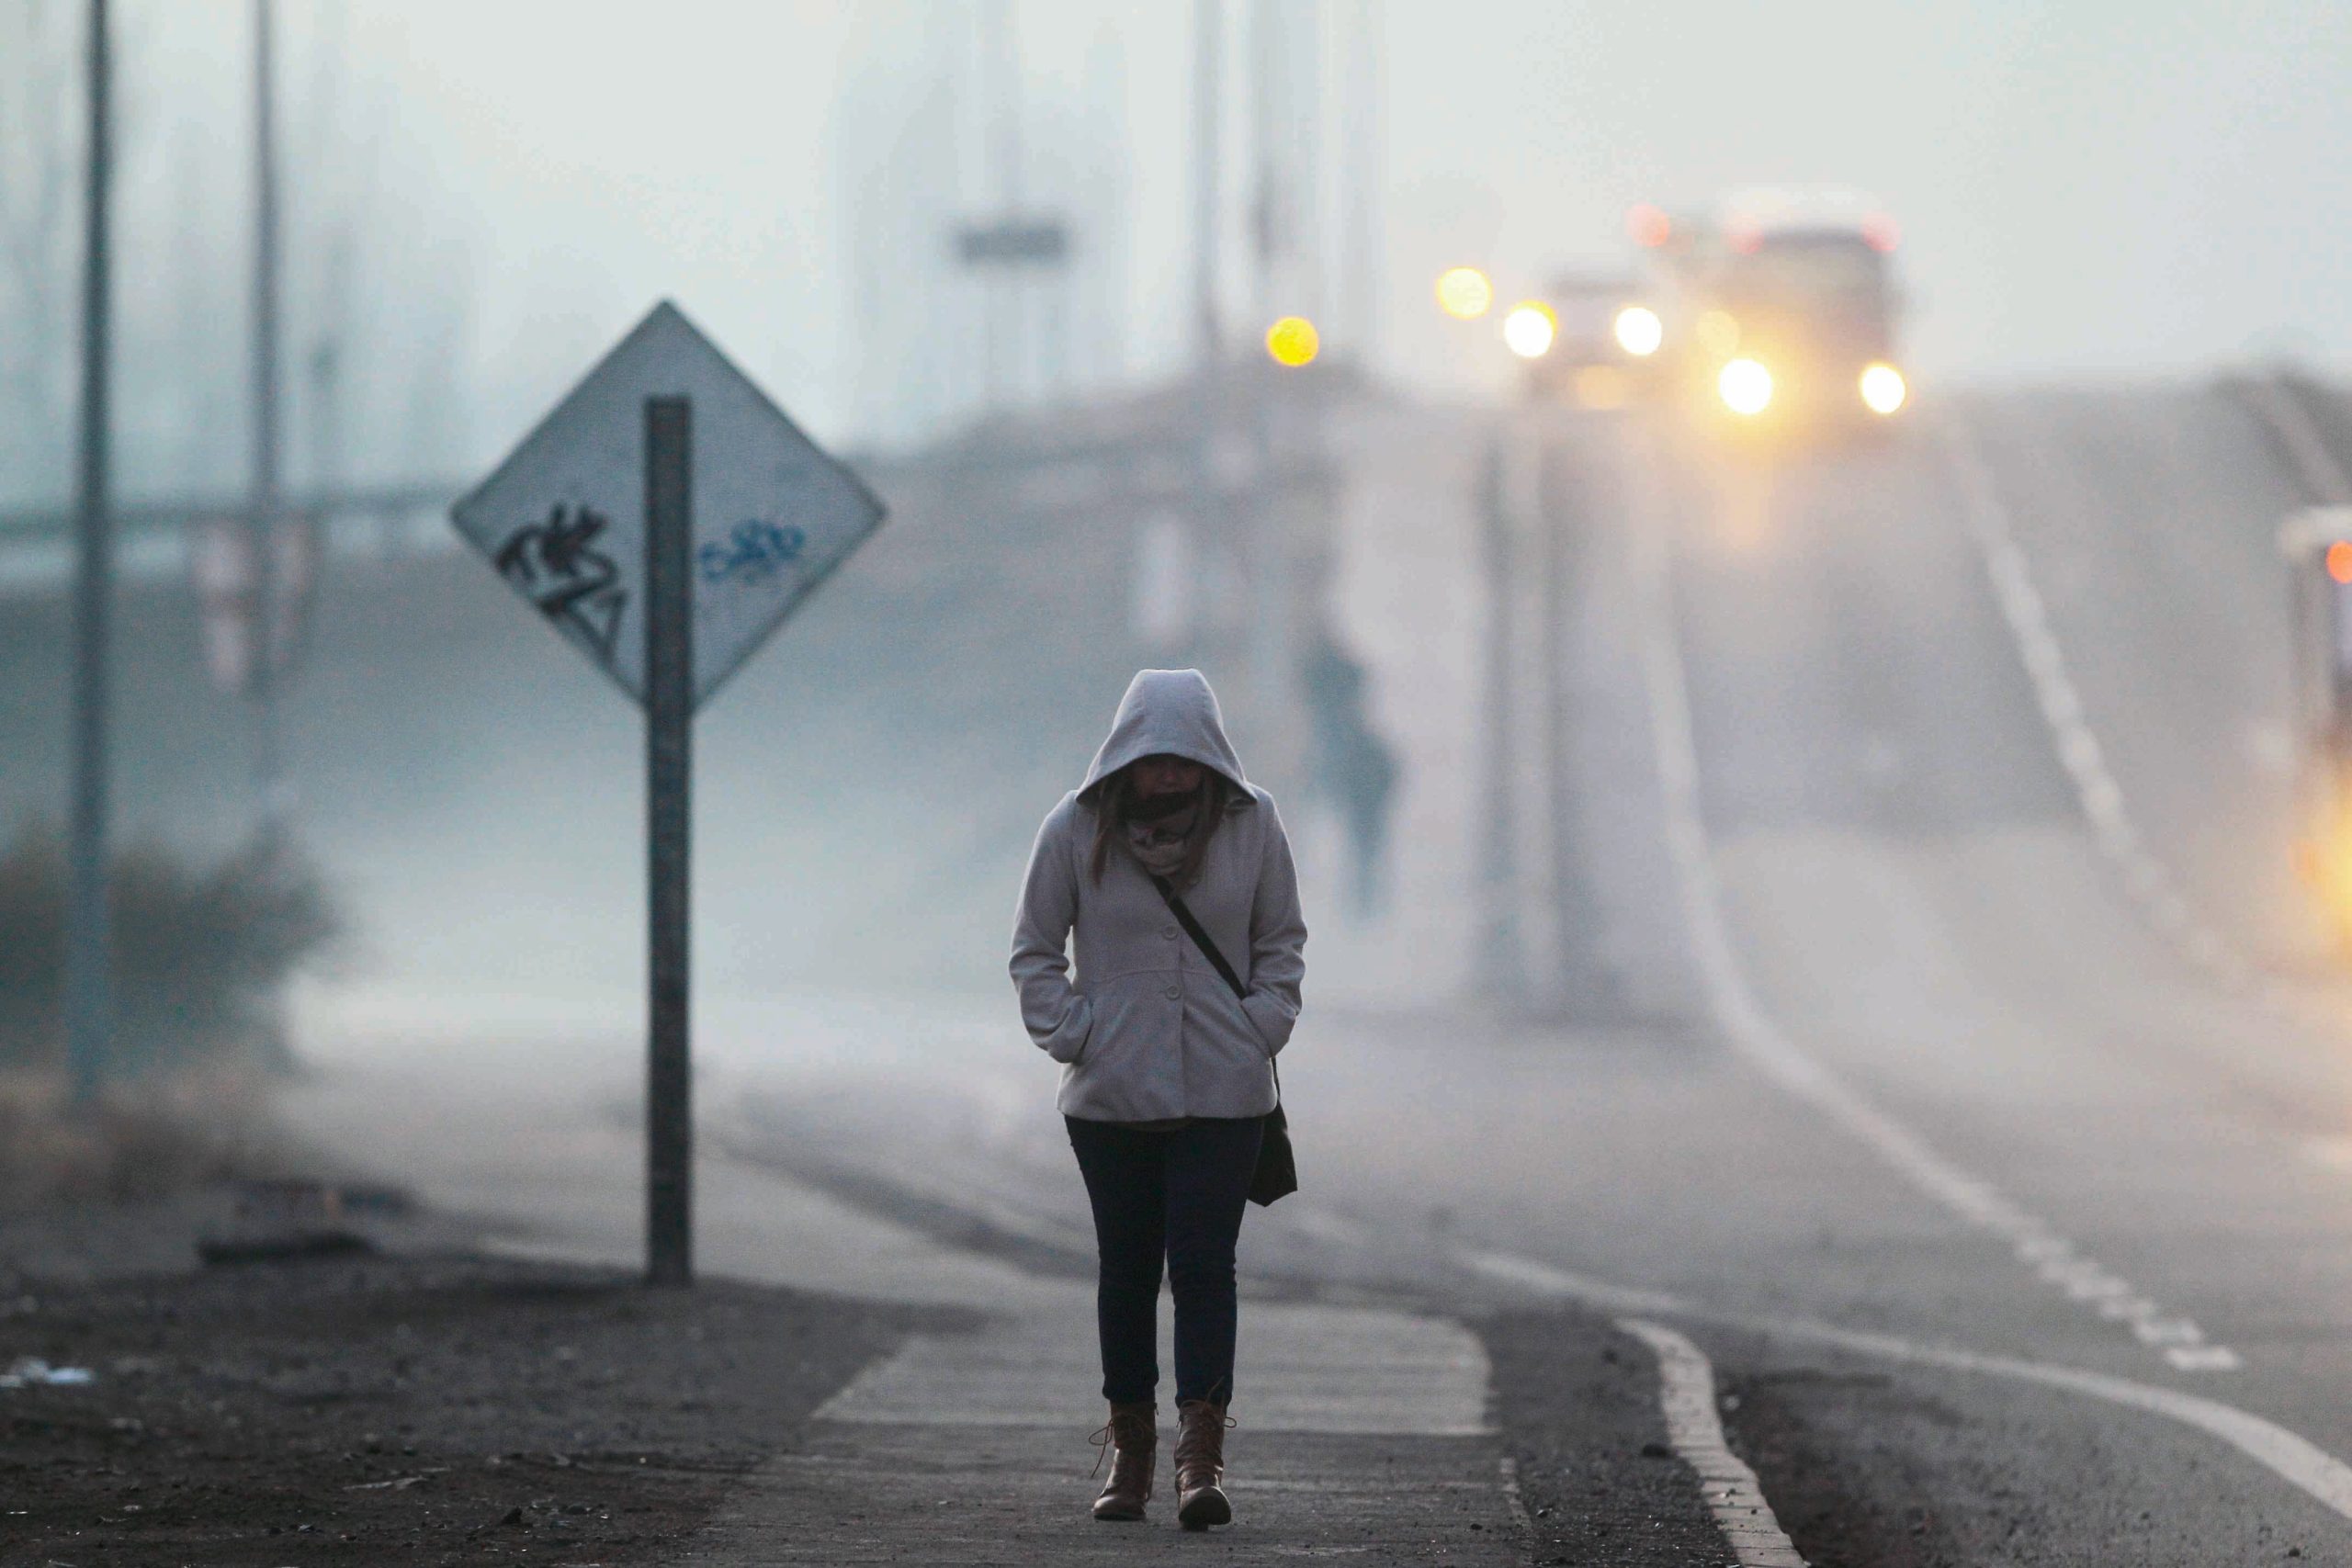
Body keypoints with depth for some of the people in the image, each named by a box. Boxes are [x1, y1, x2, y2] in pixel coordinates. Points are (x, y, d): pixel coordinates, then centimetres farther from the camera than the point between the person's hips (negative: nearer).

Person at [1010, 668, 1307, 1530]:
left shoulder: (1251, 824, -1)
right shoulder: (1076, 830, -4)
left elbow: (1281, 942, 12)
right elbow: (1034, 952, 7)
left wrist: (1260, 1030, -1)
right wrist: (1071, 1037, -5)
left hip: (1224, 1093, 0)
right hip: (1111, 1095, 1)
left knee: (1204, 1264, -8)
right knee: (1126, 1269, 6)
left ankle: (1202, 1457, -11)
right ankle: (1129, 1450, 17)